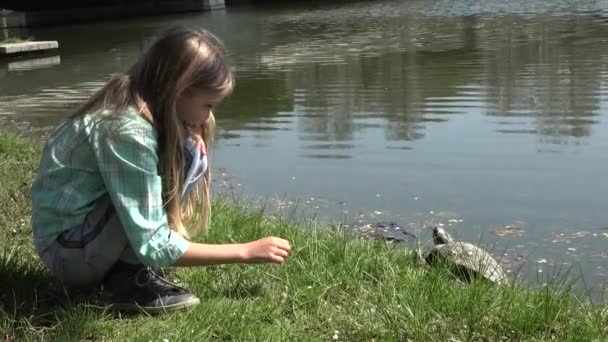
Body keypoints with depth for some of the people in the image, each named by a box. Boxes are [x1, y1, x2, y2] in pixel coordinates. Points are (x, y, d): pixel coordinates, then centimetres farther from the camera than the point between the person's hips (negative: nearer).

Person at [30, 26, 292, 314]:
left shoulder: (131, 102, -3)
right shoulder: (127, 130, -28)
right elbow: (154, 246, -29)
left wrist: (191, 136, -11)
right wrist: (247, 251, -22)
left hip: (95, 226, 9)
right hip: (66, 248, -9)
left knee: (188, 153, -3)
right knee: (181, 157, -24)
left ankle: (127, 265, -2)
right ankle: (128, 279, -15)